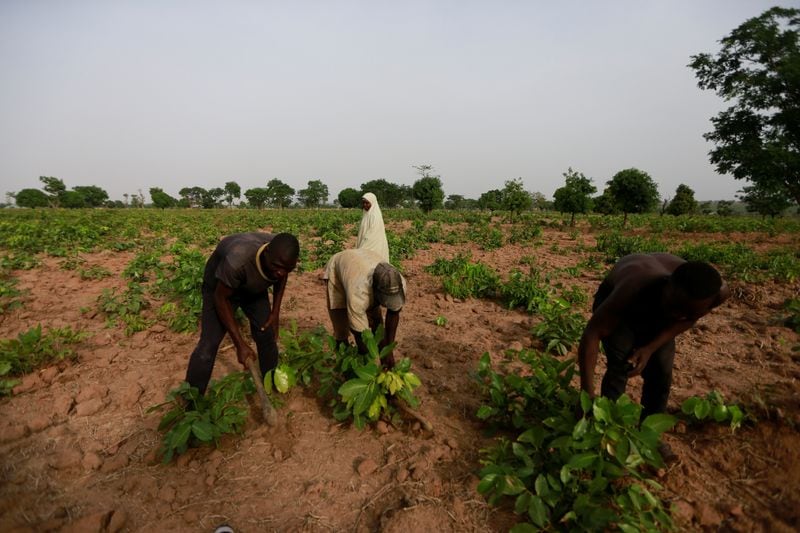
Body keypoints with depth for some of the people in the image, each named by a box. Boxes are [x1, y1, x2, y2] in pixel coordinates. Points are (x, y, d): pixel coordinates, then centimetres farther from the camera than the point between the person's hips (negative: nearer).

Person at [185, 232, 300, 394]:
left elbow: (281, 278, -3)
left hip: (254, 287, 4)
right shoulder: (238, 260, -44)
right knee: (209, 343, -11)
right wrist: (240, 344, -28)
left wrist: (275, 312, -7)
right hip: (220, 286, -4)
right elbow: (221, 298, -29)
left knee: (267, 334, 3)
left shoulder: (283, 257, -28)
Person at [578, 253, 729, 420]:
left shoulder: (719, 292, -31)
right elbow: (592, 333, -45)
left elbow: (687, 320, -9)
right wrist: (588, 394, -49)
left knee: (660, 372, -3)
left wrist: (651, 348, -23)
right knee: (620, 366, -20)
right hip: (613, 298, -4)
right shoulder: (634, 287, -46)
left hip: (655, 310, 4)